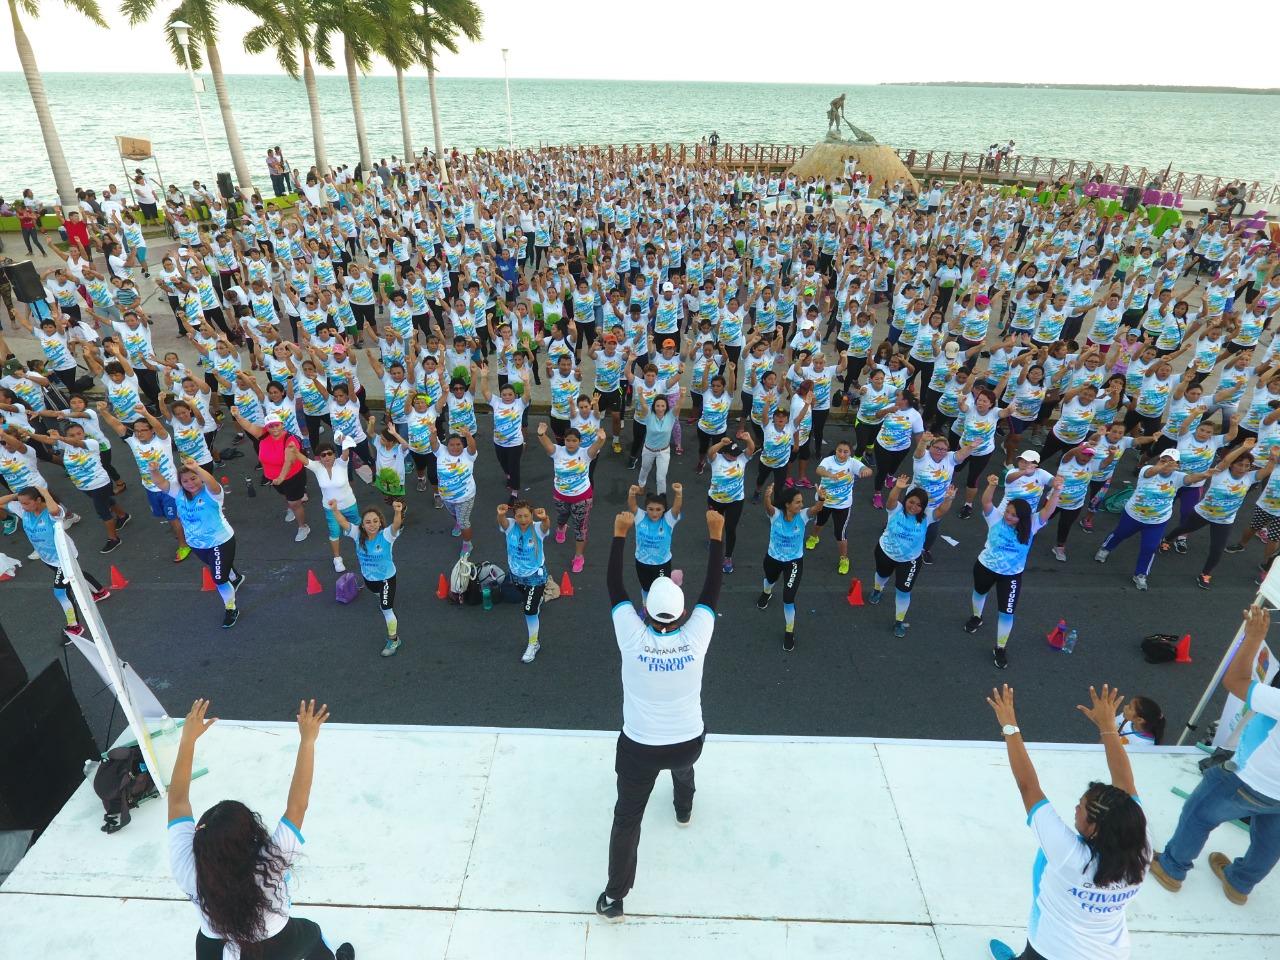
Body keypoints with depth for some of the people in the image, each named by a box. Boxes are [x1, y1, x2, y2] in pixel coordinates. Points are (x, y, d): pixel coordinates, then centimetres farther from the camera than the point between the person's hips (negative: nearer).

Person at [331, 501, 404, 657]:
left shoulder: (386, 535, -33)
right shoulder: (358, 534, -22)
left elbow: (396, 525, -54)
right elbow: (343, 522, -34)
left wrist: (398, 512, -76)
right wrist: (335, 509, -55)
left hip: (386, 577, -5)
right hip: (368, 576, 5)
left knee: (386, 609, 0)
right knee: (377, 592, 37)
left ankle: (393, 640, 21)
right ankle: (384, 599, 75)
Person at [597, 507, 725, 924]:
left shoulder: (633, 637, -22)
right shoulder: (696, 636, -21)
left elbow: (614, 585, -12)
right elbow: (712, 588, -11)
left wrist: (620, 534, -7)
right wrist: (716, 535, -5)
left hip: (640, 748, -2)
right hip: (689, 743, 3)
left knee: (627, 819, 14)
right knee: (682, 760, 39)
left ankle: (614, 899, 21)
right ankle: (684, 808, 66)